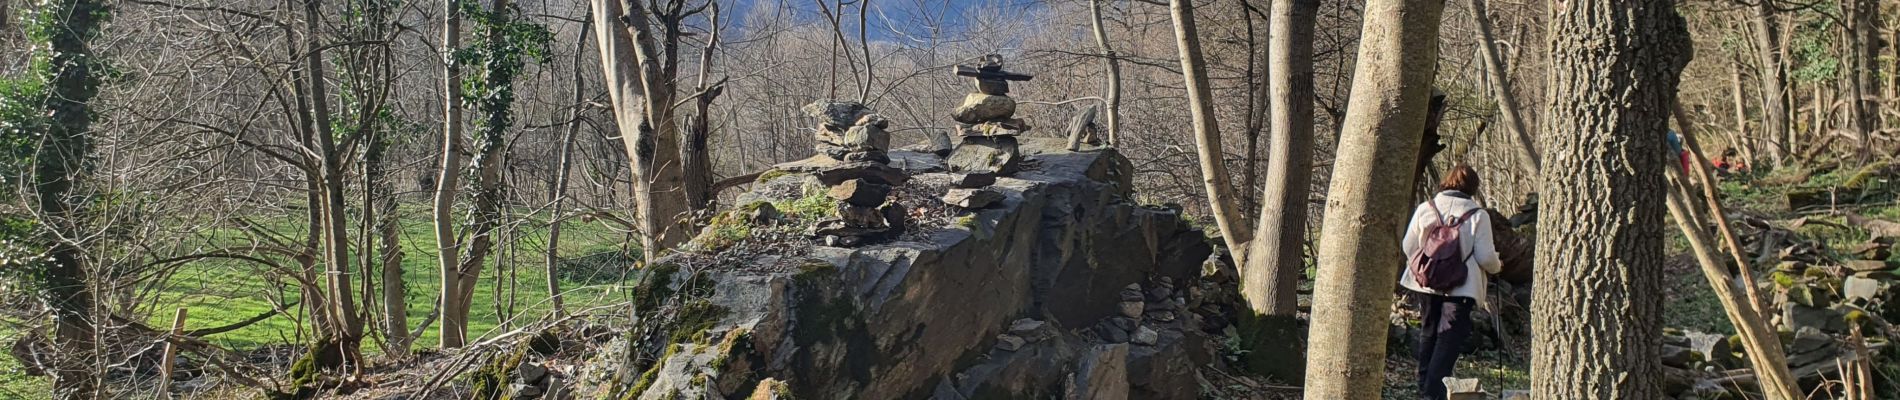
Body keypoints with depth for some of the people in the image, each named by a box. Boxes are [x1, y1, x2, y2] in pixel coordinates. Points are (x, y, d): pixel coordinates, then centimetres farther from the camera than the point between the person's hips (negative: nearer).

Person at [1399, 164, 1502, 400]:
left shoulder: (1425, 208, -1)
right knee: (1450, 337, 0)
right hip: (1460, 286, -4)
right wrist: (1496, 266, 14)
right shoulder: (1478, 216, -9)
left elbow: (1408, 247, 3)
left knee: (1429, 332, 19)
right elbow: (1486, 257, -9)